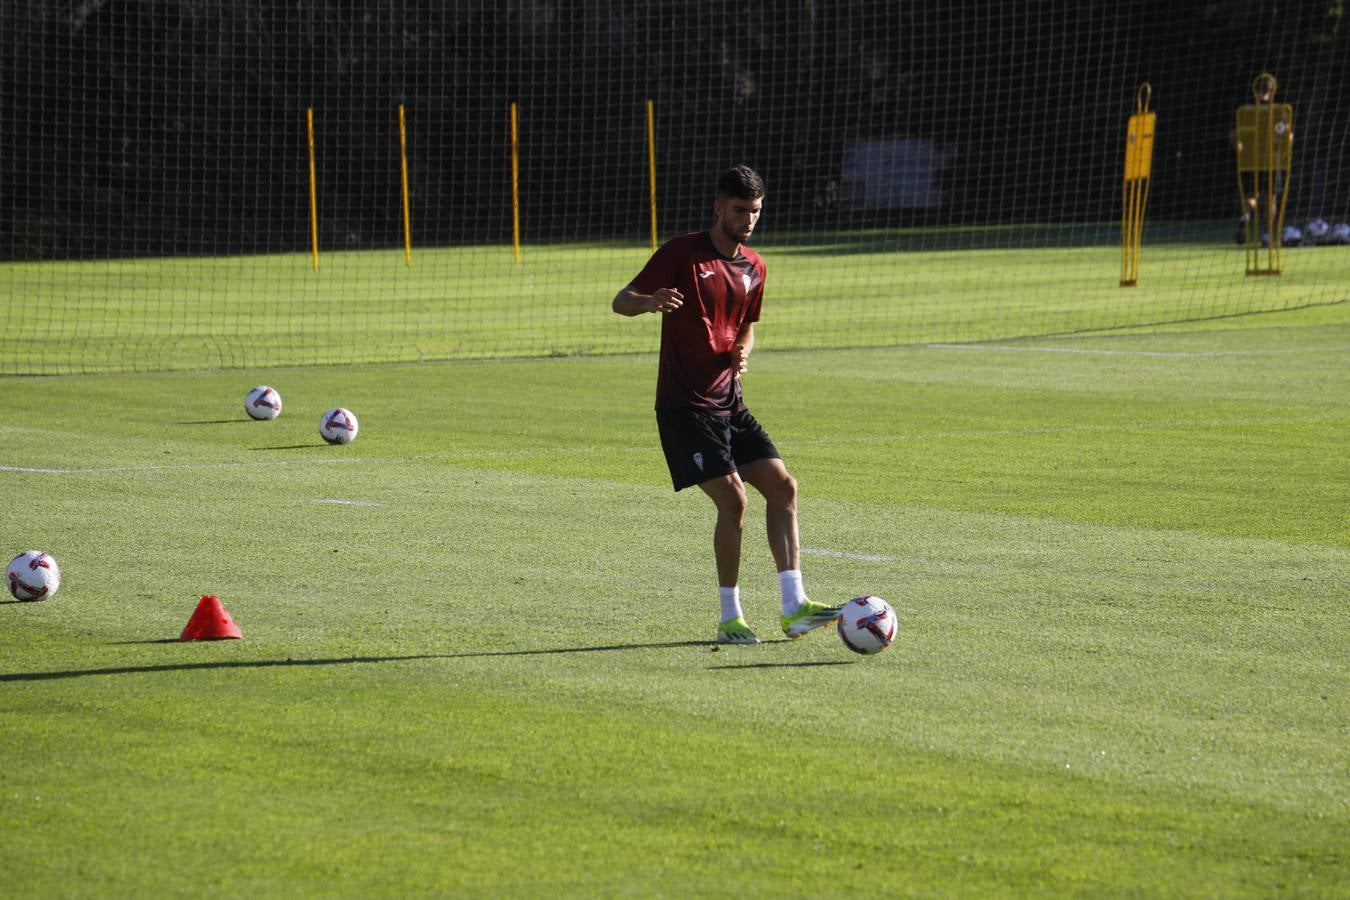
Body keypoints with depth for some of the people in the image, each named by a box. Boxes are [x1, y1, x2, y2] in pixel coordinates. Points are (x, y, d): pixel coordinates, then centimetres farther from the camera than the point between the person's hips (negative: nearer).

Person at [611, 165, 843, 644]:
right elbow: (621, 301, -10)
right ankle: (730, 619, -5)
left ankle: (794, 607, 1)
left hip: (729, 401, 7)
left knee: (782, 485, -2)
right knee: (733, 499, -15)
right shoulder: (681, 253, -8)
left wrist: (742, 352, 2)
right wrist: (650, 302, -34)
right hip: (684, 403, -7)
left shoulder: (753, 267, 12)